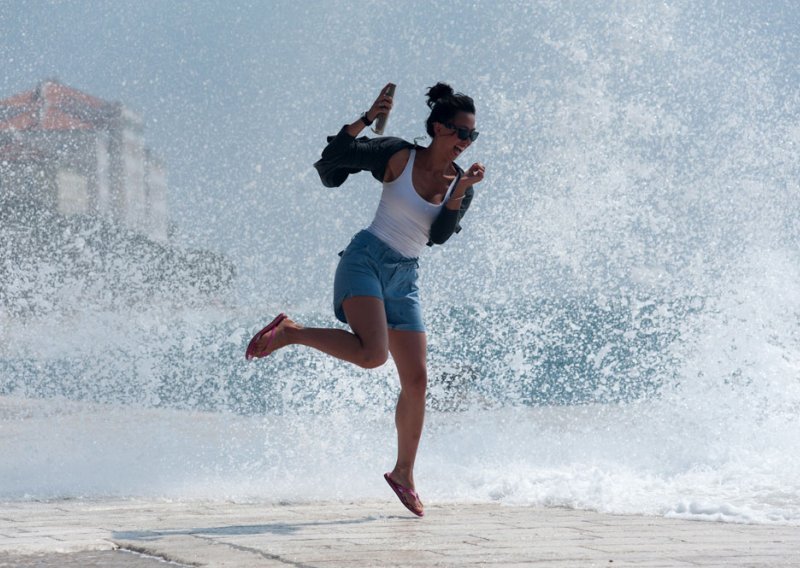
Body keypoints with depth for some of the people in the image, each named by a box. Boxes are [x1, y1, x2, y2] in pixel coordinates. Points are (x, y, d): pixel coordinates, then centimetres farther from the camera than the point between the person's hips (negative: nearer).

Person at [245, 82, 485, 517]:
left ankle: (404, 474, 18)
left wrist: (460, 192, -22)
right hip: (366, 260, -6)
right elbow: (331, 162, -9)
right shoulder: (398, 155, -6)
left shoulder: (460, 184, 6)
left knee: (416, 381, 3)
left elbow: (438, 235, -8)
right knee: (372, 354, -29)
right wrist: (366, 120, -19)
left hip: (404, 279, 6)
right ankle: (290, 333, -8)